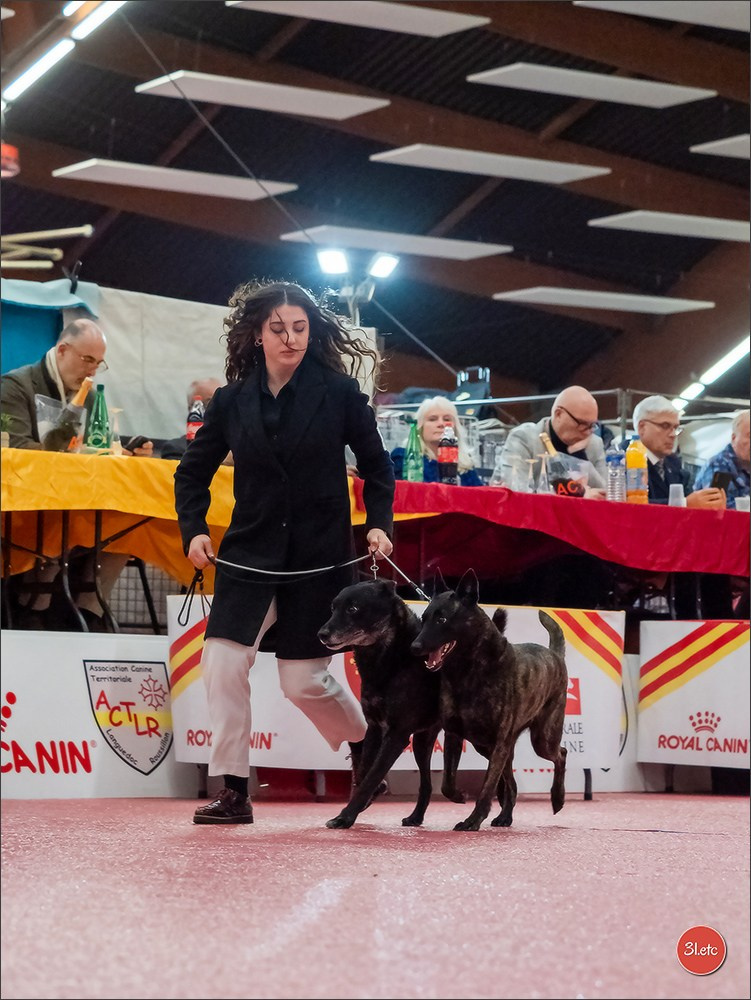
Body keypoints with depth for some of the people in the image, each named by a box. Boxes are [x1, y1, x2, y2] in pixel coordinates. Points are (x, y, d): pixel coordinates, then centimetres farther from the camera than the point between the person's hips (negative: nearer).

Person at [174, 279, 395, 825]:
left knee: (304, 680, 0)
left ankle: (365, 741, 32)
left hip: (320, 556, -2)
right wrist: (194, 529, -2)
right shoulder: (231, 401, 3)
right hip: (250, 554, 3)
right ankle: (234, 793, -4)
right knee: (224, 661, -12)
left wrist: (379, 524, -7)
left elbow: (376, 465, 6)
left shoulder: (339, 393, -3)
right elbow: (194, 471, 13)